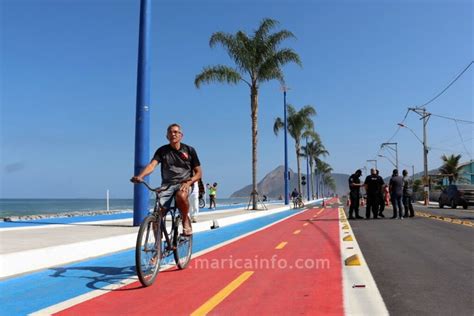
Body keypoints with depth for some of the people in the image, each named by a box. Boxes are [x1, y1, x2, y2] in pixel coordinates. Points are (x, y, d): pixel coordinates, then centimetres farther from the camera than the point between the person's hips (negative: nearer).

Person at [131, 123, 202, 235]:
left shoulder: (189, 150, 1)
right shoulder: (162, 150, 2)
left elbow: (198, 172, 4)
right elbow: (152, 165, -15)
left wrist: (189, 182, -17)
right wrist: (139, 176, -36)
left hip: (183, 183, -1)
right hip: (167, 184, 2)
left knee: (181, 196, -38)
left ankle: (185, 219, -9)